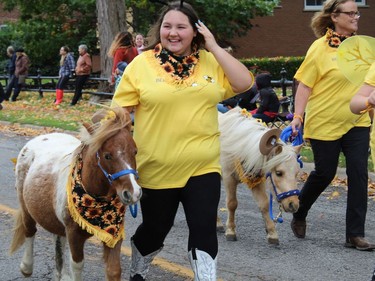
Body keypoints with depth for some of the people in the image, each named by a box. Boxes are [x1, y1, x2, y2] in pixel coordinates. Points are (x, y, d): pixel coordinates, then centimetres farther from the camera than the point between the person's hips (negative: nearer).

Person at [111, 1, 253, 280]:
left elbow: (244, 83, -8)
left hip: (203, 167, 1)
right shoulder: (142, 64, -4)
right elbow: (120, 111, -2)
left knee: (205, 230, -3)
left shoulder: (211, 61, 3)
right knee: (155, 229, 15)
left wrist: (214, 47, -10)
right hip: (157, 169, -1)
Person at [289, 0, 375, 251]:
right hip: (325, 123, -4)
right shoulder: (320, 48, -9)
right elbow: (305, 85, -8)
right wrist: (297, 116, -15)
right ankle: (299, 216, 33)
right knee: (324, 173, 6)